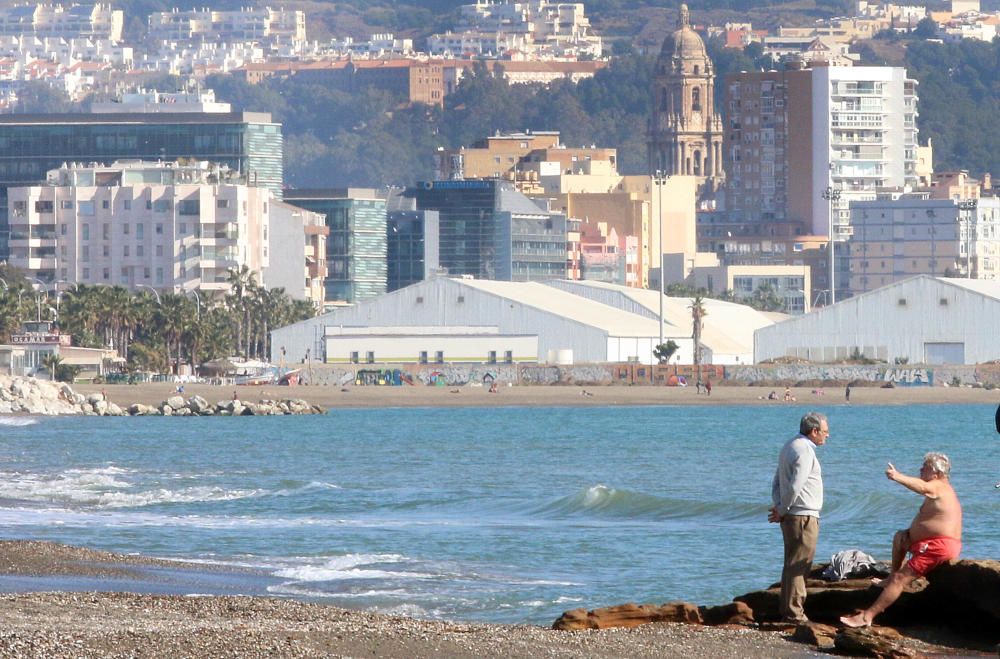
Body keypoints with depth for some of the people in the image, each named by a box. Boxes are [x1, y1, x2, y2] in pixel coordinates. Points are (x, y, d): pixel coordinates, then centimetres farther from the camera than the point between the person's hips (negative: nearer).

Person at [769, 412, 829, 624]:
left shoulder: (790, 446, 16)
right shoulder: (804, 450, -16)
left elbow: (777, 482, 17)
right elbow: (796, 485, -22)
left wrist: (779, 507, 6)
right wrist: (782, 510, -11)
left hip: (791, 517, 10)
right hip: (803, 517, -10)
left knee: (792, 565, 15)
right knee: (799, 566, -8)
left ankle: (787, 610, 19)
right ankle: (794, 613, -8)